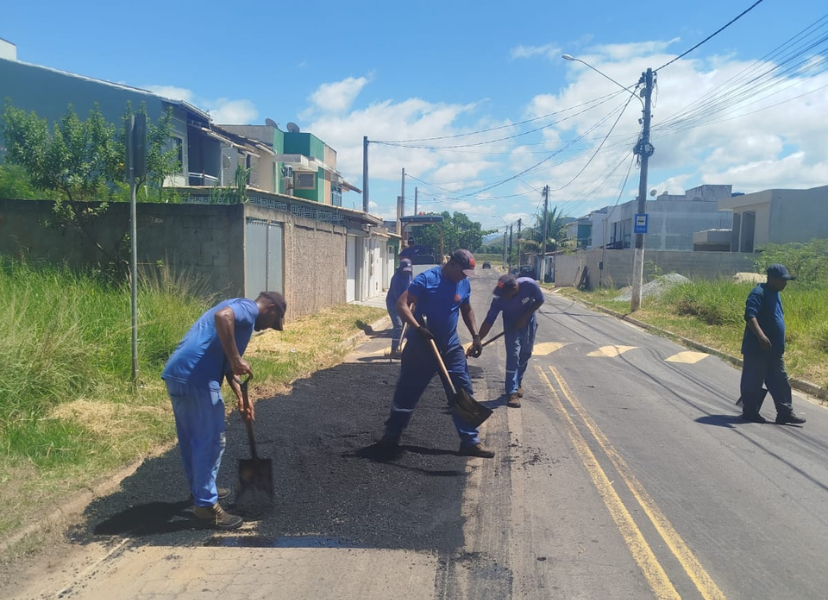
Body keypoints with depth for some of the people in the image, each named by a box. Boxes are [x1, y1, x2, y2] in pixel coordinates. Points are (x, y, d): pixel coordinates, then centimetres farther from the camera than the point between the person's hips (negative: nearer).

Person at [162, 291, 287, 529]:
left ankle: (200, 489, 38)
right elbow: (222, 316, -26)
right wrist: (236, 359, -20)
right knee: (211, 441, 0)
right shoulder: (249, 308, -1)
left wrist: (241, 398, 28)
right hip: (196, 378, -10)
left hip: (177, 373, 10)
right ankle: (206, 505, 8)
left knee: (192, 439, 22)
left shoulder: (239, 310, 28)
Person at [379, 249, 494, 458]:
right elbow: (402, 304, -18)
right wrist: (418, 328, -31)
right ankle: (391, 435, 22)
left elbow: (466, 310, 20)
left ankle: (470, 441, 11)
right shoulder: (427, 279, -14)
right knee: (407, 392, 6)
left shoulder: (464, 284, 3)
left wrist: (475, 336, 11)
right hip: (421, 345, -4)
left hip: (450, 346, 5)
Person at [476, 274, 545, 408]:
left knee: (525, 355, 12)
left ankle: (518, 382, 33)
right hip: (511, 324, -2)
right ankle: (512, 392, -7)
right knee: (513, 356, -11)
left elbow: (540, 301, -16)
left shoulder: (530, 284, -34)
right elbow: (488, 322, -28)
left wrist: (524, 317, -23)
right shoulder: (499, 299, -33)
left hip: (528, 323, 2)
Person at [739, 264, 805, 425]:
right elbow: (749, 315, -28)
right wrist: (761, 336, -39)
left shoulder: (775, 294, 15)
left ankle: (785, 413, 16)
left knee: (780, 381, 10)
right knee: (753, 381, 1)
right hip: (757, 348, -9)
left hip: (775, 350, 9)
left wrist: (780, 345, 24)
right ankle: (750, 412, 12)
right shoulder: (758, 293, -15)